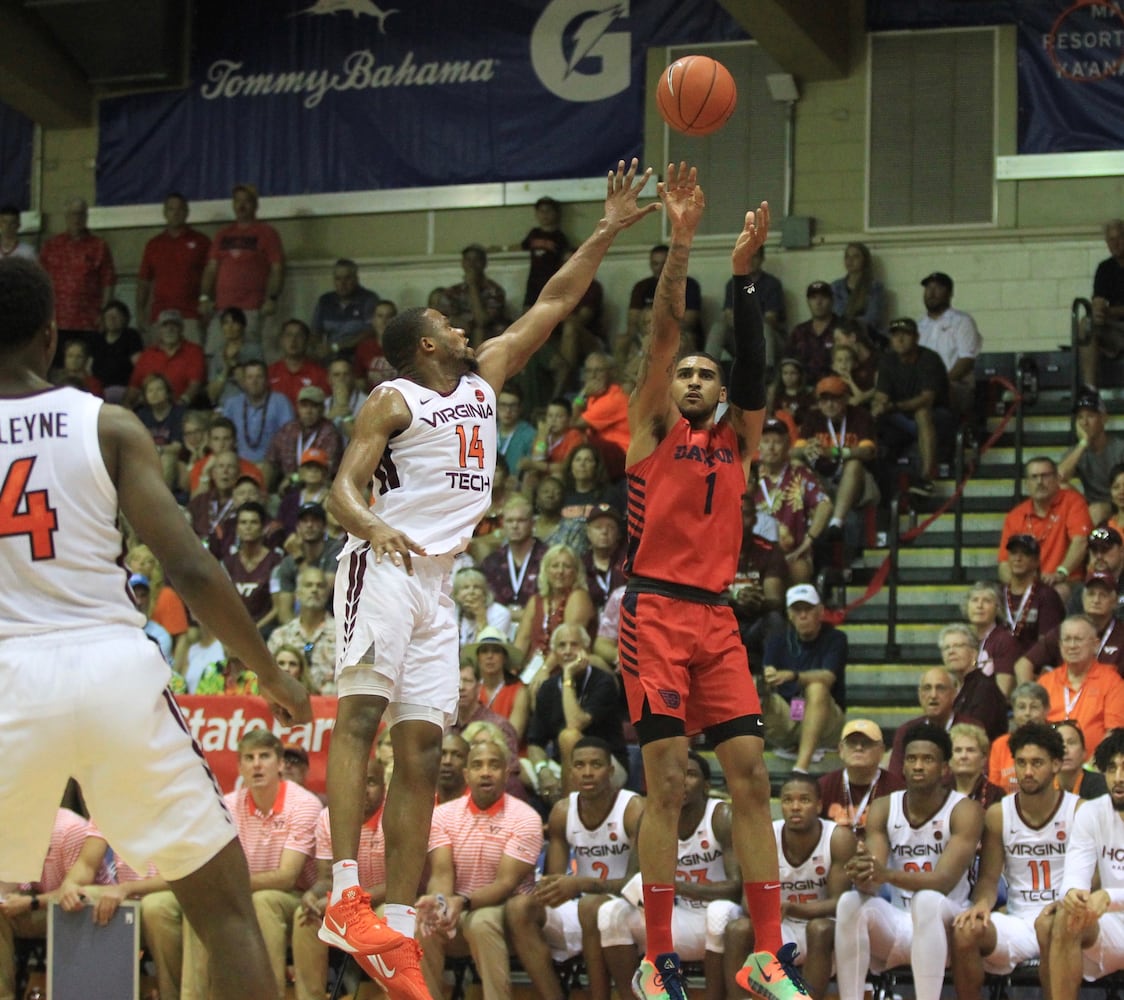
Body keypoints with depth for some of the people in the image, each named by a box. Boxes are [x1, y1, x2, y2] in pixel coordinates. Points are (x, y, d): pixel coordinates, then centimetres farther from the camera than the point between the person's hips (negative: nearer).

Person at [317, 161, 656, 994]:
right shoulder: (394, 401, 2)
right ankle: (344, 898, -29)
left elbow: (553, 304, 23)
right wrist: (372, 527, -29)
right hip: (385, 566, -8)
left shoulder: (485, 378, 21)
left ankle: (399, 925, -2)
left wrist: (609, 232, 18)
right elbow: (343, 489, -7)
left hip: (438, 581, 8)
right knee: (360, 713, -18)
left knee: (422, 750, 1)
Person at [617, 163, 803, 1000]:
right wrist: (681, 241, -12)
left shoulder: (738, 441, 18)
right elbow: (663, 335, -2)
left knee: (751, 776, -2)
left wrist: (744, 272, -5)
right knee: (667, 781, -8)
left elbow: (754, 371, 3)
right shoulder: (655, 427, 8)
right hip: (657, 610, -4)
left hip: (717, 617, 4)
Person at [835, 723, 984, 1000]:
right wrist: (863, 876, -34)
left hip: (945, 921, -4)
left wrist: (887, 875, -39)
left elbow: (944, 881, -22)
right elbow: (871, 883, -7)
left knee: (927, 900, -36)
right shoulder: (883, 809, 2)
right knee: (850, 902, -25)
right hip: (896, 921, 4)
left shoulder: (965, 811, -9)